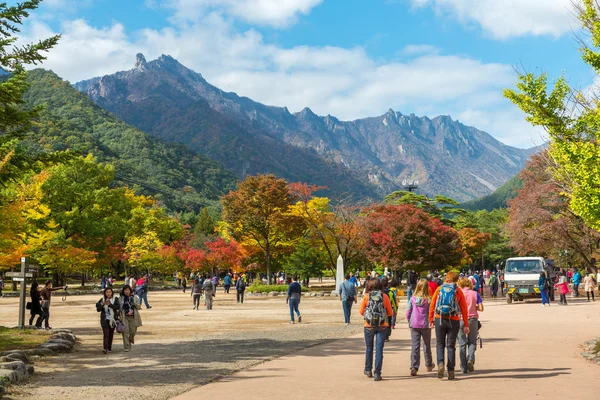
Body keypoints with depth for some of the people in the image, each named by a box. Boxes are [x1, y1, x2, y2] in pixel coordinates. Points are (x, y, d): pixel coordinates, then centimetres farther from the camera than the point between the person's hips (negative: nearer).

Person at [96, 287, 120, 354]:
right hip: (105, 319, -1)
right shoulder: (102, 300, 2)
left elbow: (118, 307, -15)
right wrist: (102, 304, -20)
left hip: (113, 319, 1)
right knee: (106, 334, -14)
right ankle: (105, 348, -22)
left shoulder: (115, 299, -1)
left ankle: (109, 348, 24)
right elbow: (98, 309, -2)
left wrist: (110, 304, -27)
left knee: (111, 334, 10)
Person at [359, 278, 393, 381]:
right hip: (382, 325, 0)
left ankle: (368, 370, 31)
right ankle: (377, 373, -1)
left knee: (369, 348, 18)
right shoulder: (384, 296, -2)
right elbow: (390, 313, 1)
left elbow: (361, 311, 2)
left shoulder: (366, 296, -3)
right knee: (379, 349, 2)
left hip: (369, 325, 0)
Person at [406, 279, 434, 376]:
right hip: (425, 325, -1)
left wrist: (409, 321, 14)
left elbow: (408, 311, 0)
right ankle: (429, 365, 34)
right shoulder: (428, 300, -11)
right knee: (427, 345, 18)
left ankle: (414, 367, -9)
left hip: (414, 325, 1)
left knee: (415, 346, 1)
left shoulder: (413, 298, -4)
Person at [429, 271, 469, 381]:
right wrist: (466, 325, 3)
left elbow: (432, 306, 0)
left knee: (440, 344, 12)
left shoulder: (439, 289, 3)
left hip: (439, 319, 0)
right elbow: (464, 309, 0)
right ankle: (451, 372, 6)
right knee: (451, 346, 7)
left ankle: (440, 363, -11)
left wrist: (431, 320, 6)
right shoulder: (458, 291, 1)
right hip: (453, 321, 0)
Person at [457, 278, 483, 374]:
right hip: (473, 319, 1)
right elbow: (481, 308, -3)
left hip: (461, 319, -1)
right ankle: (470, 359, -11)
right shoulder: (475, 294, 3)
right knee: (472, 342, 14)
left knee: (462, 343, 7)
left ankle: (463, 367, 5)